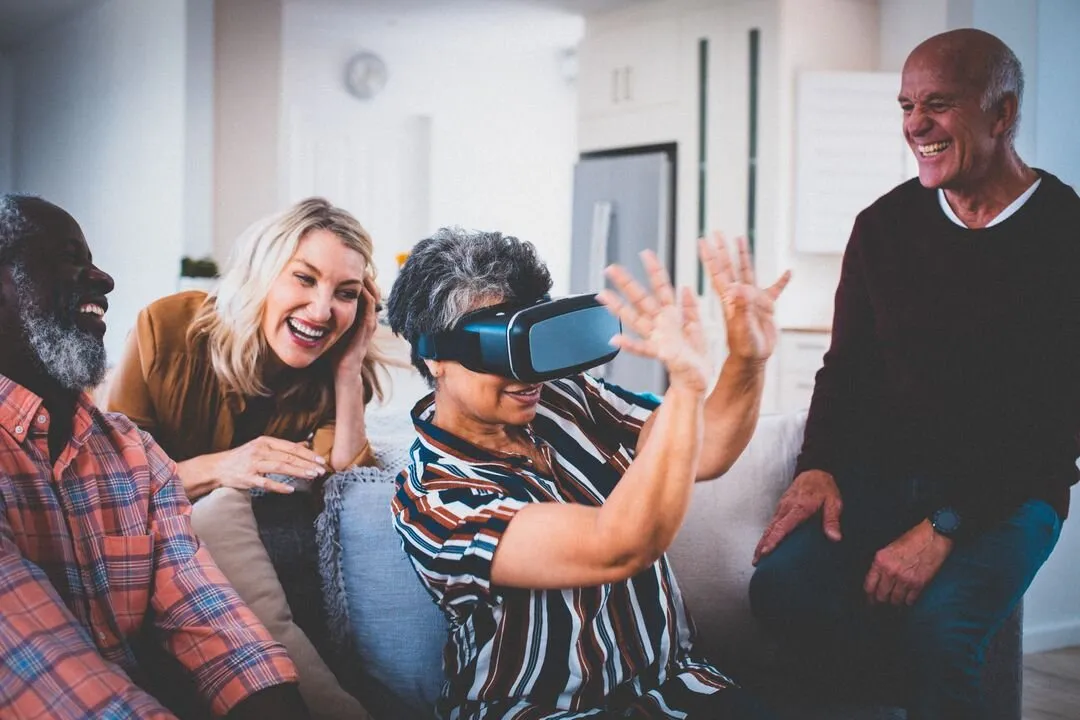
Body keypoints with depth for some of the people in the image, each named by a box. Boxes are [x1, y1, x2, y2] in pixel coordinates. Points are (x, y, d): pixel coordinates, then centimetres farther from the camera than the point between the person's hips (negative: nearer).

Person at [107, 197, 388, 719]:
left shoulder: (331, 373, -7)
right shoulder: (168, 329, -16)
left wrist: (348, 373, -22)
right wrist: (214, 469, -31)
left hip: (260, 541, 3)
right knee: (225, 505, -34)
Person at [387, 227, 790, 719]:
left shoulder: (563, 398, 1)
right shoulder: (433, 498, -16)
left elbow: (704, 453, 1)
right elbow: (617, 550, -28)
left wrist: (747, 360, -17)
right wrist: (687, 385, -35)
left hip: (669, 680, 5)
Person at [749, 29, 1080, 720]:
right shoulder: (885, 224, 6)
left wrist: (943, 528, -21)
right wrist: (819, 466, -8)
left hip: (1009, 489, -4)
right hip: (882, 473, 4)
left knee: (935, 629, -30)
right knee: (782, 583, -22)